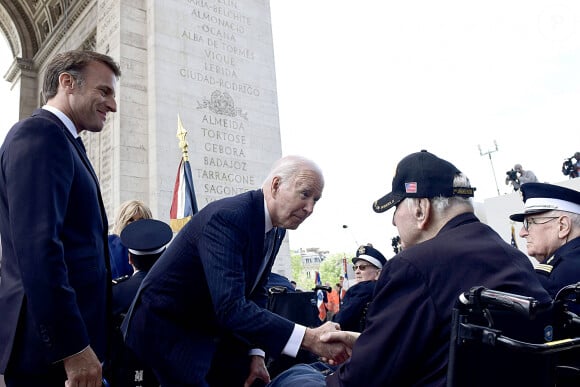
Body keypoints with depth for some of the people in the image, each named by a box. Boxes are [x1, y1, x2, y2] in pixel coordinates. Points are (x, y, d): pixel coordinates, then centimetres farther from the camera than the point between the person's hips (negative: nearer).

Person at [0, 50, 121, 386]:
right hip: (51, 347, -9)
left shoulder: (59, 141, 16)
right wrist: (73, 347, -23)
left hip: (64, 337, 9)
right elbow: (37, 249, -23)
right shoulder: (39, 135, -13)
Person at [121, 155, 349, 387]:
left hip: (212, 325, 8)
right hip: (168, 326, -8)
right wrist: (309, 338, -43)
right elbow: (230, 307, -39)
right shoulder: (226, 218, -30)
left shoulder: (276, 228, -2)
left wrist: (255, 354, -3)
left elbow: (255, 292, 6)